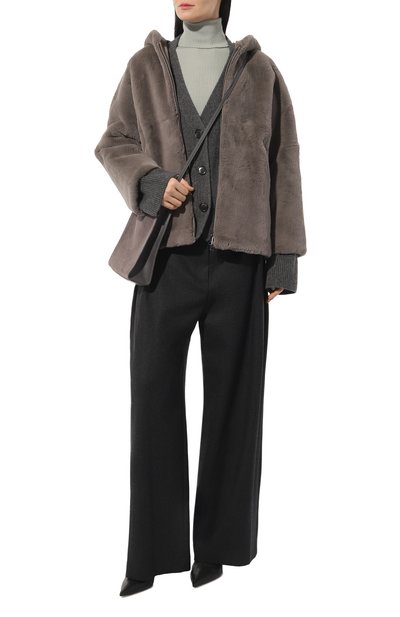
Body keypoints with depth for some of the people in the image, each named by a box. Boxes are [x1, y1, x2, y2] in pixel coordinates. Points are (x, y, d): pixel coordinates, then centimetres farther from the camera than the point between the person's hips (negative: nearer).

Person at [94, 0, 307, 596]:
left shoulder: (259, 70, 8)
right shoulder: (146, 66, 12)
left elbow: (283, 166, 6)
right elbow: (113, 143, 12)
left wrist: (285, 258, -1)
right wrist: (151, 181, -11)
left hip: (238, 256, 0)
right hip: (169, 253, 1)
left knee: (231, 398, 3)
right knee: (154, 396, -2)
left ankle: (215, 544, 18)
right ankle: (151, 552, 9)